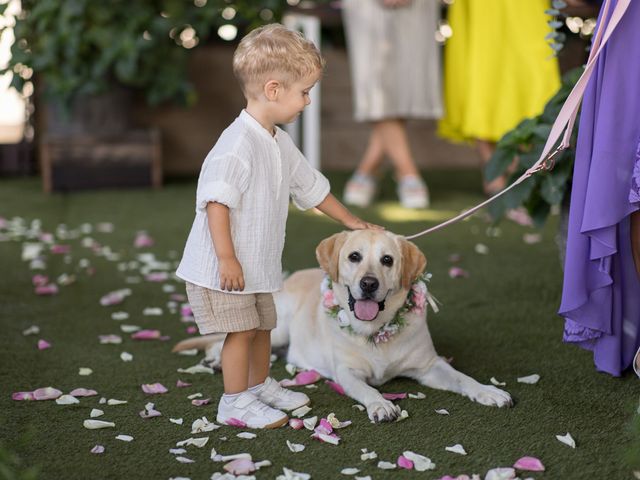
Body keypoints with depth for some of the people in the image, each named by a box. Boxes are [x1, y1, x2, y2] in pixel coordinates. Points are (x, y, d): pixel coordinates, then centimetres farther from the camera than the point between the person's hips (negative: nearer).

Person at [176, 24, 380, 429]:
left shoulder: (280, 144, 8)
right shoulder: (238, 144, -23)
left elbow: (311, 186, 21)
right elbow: (217, 202, -26)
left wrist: (350, 221, 26)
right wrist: (226, 258, -27)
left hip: (258, 263, 9)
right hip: (225, 266, -9)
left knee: (262, 326, 19)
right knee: (242, 331, -4)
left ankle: (260, 386, 36)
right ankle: (235, 403, 9)